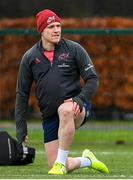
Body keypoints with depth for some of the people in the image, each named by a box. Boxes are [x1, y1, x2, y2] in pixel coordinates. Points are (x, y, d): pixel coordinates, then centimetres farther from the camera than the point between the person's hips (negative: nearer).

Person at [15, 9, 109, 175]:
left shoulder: (74, 49, 0)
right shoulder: (30, 57, 5)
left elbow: (92, 79, 0)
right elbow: (22, 94, 9)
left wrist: (79, 99, -18)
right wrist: (21, 128, 3)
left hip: (75, 108, -3)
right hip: (50, 116, 3)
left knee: (65, 110, -41)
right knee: (53, 166, -5)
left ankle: (61, 163, -31)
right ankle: (87, 160, 25)